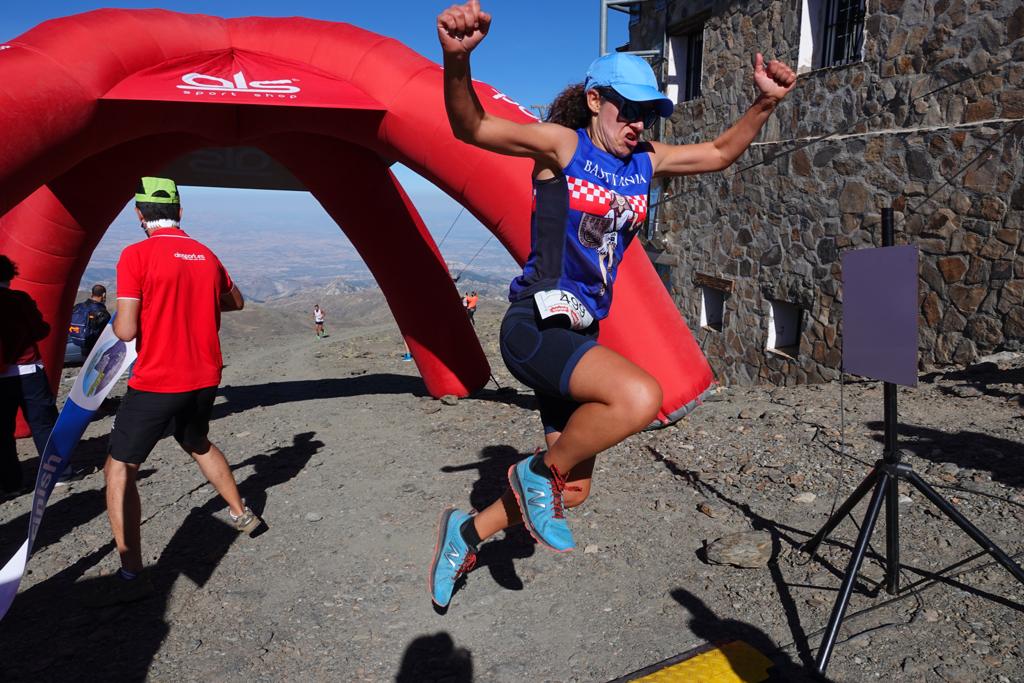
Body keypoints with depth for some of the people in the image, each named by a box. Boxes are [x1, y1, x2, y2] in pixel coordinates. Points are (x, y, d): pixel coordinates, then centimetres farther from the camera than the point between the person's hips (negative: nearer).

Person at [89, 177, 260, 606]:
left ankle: (131, 575, 1)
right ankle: (242, 514, 39)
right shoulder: (206, 255, 5)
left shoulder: (137, 255, -13)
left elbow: (125, 330, -15)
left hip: (156, 382, -6)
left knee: (119, 469, 4)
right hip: (205, 378, 6)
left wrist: (117, 319, 6)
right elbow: (235, 302, 22)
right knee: (197, 443, 31)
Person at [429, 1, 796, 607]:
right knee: (640, 396, -34)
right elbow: (471, 128, -16)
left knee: (572, 491, 11)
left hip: (581, 333, 7)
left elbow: (720, 154, 21)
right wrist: (458, 61, -35)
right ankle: (540, 472, -6)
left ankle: (468, 530, 34)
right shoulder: (563, 144, -6)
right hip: (535, 325, -7)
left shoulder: (646, 162, 11)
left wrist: (764, 105, 5)